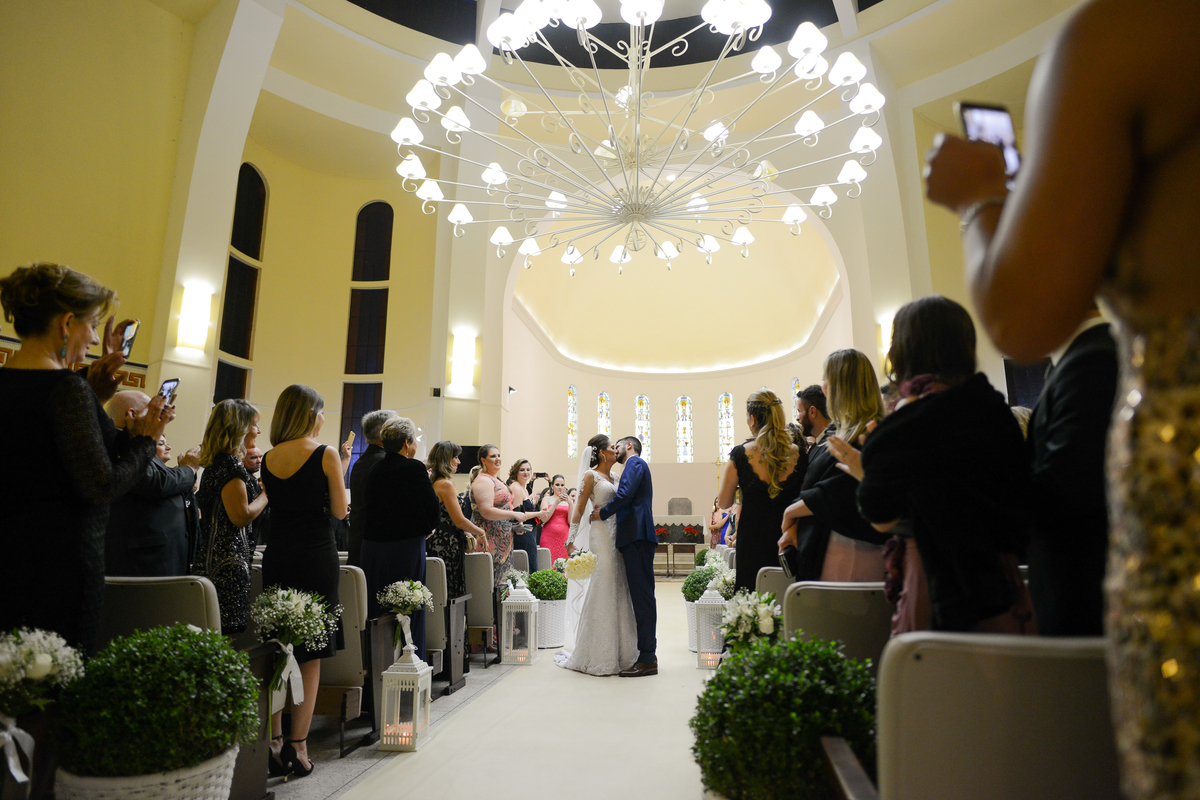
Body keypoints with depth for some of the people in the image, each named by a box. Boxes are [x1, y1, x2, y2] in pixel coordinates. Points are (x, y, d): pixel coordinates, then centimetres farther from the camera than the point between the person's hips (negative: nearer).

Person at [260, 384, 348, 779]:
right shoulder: (326, 455, -10)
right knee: (310, 656, 5)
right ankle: (297, 747, 9)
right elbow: (339, 511, -5)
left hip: (276, 556, 5)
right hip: (316, 557, -4)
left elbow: (273, 504, 13)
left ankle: (273, 742, 20)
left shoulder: (268, 459, 5)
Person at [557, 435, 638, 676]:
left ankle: (617, 653, 19)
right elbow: (580, 509, -8)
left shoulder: (614, 476, 17)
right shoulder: (591, 475, -4)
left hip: (617, 536, 7)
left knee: (619, 591, 9)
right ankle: (598, 656, 8)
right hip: (601, 536, -7)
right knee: (602, 591, -4)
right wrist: (571, 540, -14)